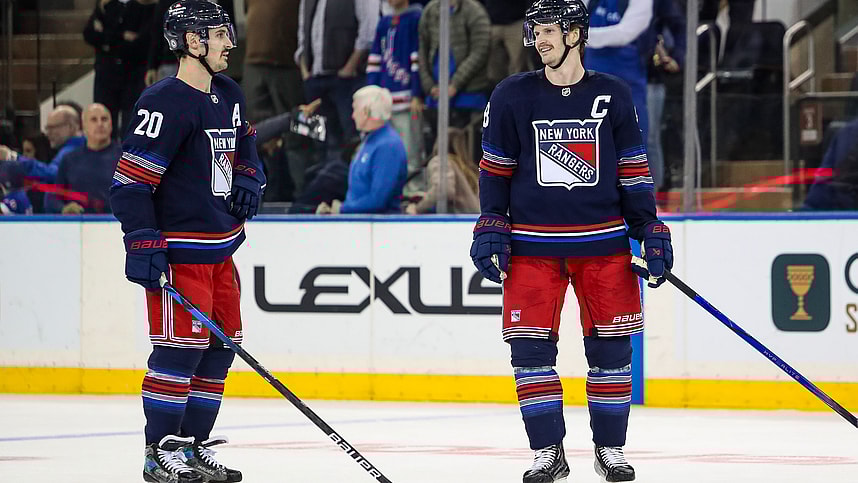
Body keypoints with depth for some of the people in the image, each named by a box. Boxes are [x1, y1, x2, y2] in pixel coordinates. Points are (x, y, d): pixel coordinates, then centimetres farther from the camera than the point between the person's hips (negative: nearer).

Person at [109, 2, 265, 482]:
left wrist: (249, 178, 11)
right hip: (177, 251, -9)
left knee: (221, 344, 10)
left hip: (221, 248, 9)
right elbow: (130, 178, -19)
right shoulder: (167, 102, -17)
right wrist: (142, 245, -23)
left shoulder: (229, 95, 11)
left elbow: (245, 142, 32)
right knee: (182, 347, -10)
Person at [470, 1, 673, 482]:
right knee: (531, 347, -5)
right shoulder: (513, 96, 2)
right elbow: (496, 169, 7)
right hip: (533, 243, 0)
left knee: (611, 346, 2)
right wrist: (491, 228, 0)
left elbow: (633, 170, 7)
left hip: (604, 243, 0)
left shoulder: (614, 95, 3)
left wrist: (650, 230, 3)